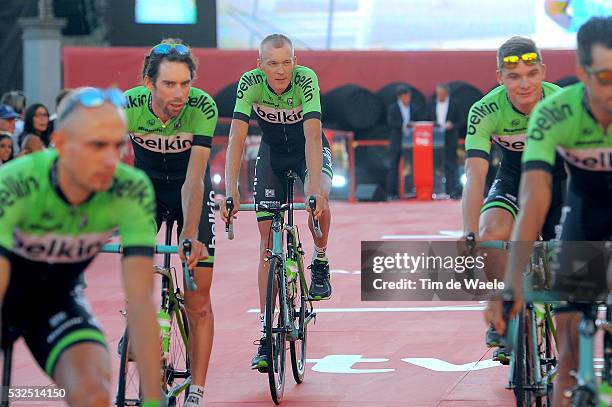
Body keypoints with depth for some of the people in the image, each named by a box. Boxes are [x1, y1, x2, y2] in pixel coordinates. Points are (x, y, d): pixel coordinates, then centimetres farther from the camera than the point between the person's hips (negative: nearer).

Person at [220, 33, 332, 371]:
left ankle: (320, 262, -3)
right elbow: (236, 138, -32)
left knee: (319, 198, -34)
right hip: (273, 151, 2)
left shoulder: (306, 79, -30)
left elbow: (312, 134, -39)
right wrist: (231, 192, -43)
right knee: (268, 236, -6)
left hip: (309, 149, -2)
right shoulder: (250, 83, -26)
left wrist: (315, 188, -51)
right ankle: (267, 333, -3)